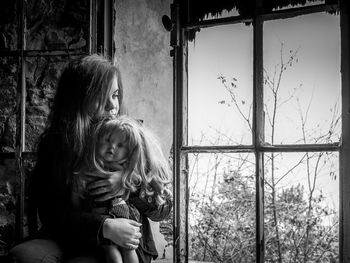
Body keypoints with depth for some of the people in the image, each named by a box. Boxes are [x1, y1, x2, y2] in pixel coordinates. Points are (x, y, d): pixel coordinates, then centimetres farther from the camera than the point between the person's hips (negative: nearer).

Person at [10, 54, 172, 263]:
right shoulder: (53, 143, 3)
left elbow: (163, 209, 2)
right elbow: (51, 211, -7)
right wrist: (105, 227, -22)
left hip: (124, 244, -1)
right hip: (66, 240, 2)